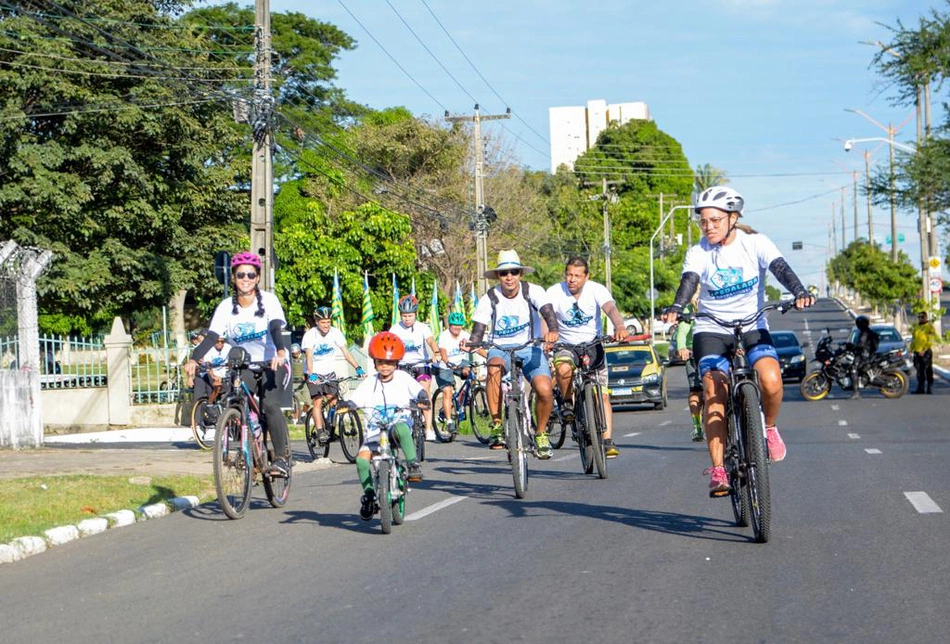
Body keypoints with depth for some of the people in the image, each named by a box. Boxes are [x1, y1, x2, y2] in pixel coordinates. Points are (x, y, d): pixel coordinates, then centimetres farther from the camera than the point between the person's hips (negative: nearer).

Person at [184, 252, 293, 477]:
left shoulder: (268, 300, -10)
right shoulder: (227, 307, -4)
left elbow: (276, 329, -24)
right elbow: (211, 336, -13)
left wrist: (280, 352, -45)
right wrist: (194, 359, -30)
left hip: (273, 363, -3)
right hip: (246, 366, 3)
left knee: (269, 403, -26)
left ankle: (282, 457, -19)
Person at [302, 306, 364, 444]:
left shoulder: (335, 333, -7)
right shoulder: (310, 335, -16)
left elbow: (345, 352, -10)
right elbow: (309, 356, -26)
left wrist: (358, 368, -21)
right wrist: (311, 375, -40)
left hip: (329, 372, 3)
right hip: (314, 374, -3)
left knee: (333, 401, -8)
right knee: (318, 401, -15)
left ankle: (330, 429, 9)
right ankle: (320, 432, -16)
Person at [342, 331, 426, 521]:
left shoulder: (403, 378, 6)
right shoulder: (369, 383, 7)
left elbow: (418, 390, -3)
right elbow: (355, 399, -1)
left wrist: (422, 399, -26)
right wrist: (347, 405, -23)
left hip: (399, 421, -2)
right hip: (375, 427, 2)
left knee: (401, 428, -41)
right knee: (362, 457, -19)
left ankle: (414, 464, -35)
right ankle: (369, 494, -1)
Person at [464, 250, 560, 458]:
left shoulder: (533, 291, -6)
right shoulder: (489, 299, -3)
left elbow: (548, 312, -23)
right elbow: (478, 332, -6)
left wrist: (553, 330, -45)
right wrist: (470, 343, -30)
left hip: (530, 348, 0)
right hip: (500, 348, 0)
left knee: (545, 390, -24)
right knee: (494, 367, -38)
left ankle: (541, 433, 5)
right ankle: (497, 425, -28)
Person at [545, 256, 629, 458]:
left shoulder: (596, 290, -11)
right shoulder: (555, 292, -12)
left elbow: (611, 309, -28)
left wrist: (620, 327, -49)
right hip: (566, 346, -1)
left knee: (602, 395, -7)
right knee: (564, 369, -35)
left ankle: (607, 441, -4)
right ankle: (567, 402, -7)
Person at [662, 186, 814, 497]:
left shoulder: (755, 243, -4)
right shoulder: (698, 253, -3)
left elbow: (780, 268, -19)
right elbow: (689, 281, -20)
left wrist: (799, 292, -39)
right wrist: (676, 308, -42)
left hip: (752, 326, 0)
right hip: (711, 330, 0)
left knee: (771, 381, -26)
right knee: (714, 395, -17)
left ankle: (769, 428, 4)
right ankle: (718, 470, -15)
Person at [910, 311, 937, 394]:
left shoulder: (929, 326, -4)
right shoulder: (916, 326, 18)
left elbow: (930, 341, -12)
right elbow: (913, 339, 24)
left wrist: (924, 350, -20)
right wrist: (911, 349, 12)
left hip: (926, 352, -7)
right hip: (917, 352, 7)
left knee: (928, 371, -5)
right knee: (919, 371, 9)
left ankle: (930, 387, -3)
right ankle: (920, 388, 13)